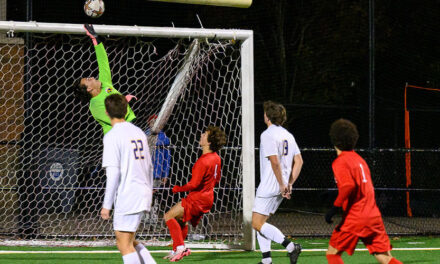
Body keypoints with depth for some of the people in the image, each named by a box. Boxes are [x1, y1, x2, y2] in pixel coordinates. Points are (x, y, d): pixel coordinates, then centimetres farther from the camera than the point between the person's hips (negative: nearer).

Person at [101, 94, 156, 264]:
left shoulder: (112, 136, -10)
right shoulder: (139, 132, 13)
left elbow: (113, 173, -15)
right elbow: (149, 166, 18)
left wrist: (106, 205, -11)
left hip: (126, 197, -8)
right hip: (143, 195, 8)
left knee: (124, 245, -3)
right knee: (129, 242, 18)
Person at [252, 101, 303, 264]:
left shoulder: (268, 135, -13)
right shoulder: (287, 135, 13)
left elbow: (275, 161, -22)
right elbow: (299, 161, 13)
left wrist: (282, 185, -17)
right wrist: (289, 184, 13)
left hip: (269, 186, -9)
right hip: (280, 188, 9)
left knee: (257, 224, -6)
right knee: (261, 222, 15)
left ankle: (290, 246, -17)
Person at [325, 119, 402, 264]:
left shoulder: (340, 162, -6)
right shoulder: (359, 159, 18)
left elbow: (348, 186, -23)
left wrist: (335, 208, -19)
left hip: (354, 219, -7)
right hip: (374, 216, 7)